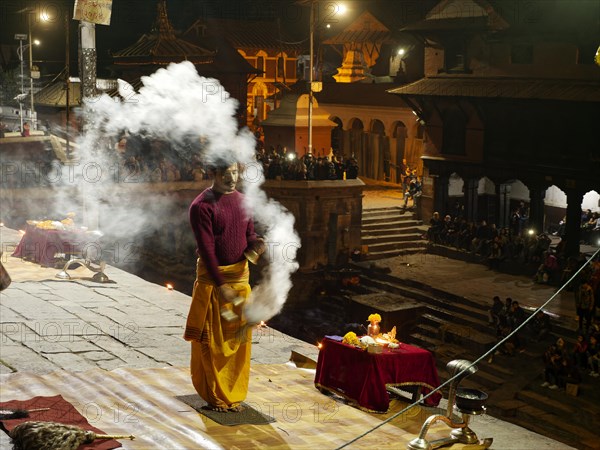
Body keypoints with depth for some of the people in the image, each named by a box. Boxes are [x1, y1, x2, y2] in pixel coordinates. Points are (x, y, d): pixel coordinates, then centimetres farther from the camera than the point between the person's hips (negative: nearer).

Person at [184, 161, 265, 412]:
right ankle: (214, 396, 14)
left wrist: (255, 244, -15)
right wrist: (221, 286, -23)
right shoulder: (202, 206, -13)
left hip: (240, 274, 6)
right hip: (212, 276, -6)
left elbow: (248, 235, 11)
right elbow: (206, 249, -18)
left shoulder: (242, 200, 8)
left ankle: (233, 393, 20)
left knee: (240, 337, 9)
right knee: (211, 340, 2)